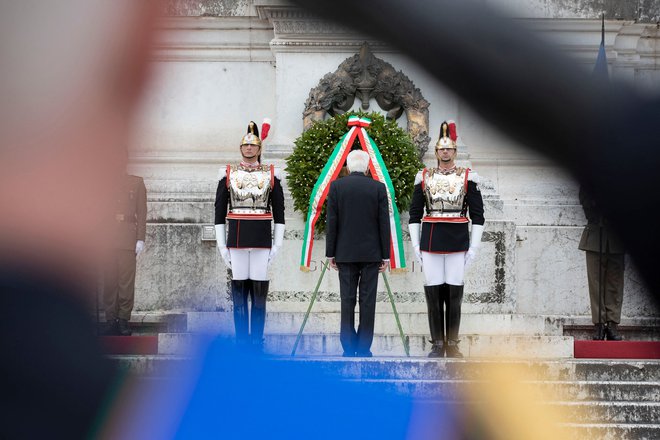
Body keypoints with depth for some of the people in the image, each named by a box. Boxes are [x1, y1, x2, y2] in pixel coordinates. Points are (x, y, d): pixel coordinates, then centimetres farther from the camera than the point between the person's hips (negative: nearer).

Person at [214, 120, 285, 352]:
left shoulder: (271, 174, 5)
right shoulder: (228, 174, 5)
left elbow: (279, 211, 6)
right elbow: (219, 211, 6)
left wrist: (277, 245, 0)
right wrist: (222, 246, 0)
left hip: (262, 240, 0)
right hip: (236, 240, 0)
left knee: (259, 290, 0)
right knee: (239, 290, 2)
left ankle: (257, 341, 6)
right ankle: (242, 340, 7)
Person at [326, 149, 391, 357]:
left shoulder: (336, 186, -2)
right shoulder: (378, 188, -2)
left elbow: (331, 222, -3)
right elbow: (384, 224, -2)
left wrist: (330, 253, 3)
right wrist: (386, 255, 3)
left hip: (346, 253, 0)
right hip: (371, 253, 0)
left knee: (348, 301, 3)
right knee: (367, 301, 2)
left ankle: (349, 349, 2)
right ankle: (364, 348, 2)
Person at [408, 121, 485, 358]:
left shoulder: (467, 177, 4)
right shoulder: (424, 177, 8)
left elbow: (478, 216, 4)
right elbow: (414, 214, 9)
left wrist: (474, 247, -2)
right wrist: (415, 245, 3)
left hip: (458, 241, -1)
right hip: (431, 242, 1)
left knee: (454, 294, 1)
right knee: (433, 293, 1)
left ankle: (452, 345, 7)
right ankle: (438, 345, 8)